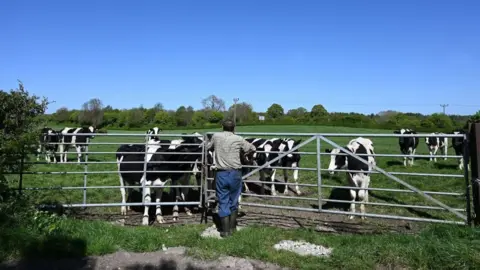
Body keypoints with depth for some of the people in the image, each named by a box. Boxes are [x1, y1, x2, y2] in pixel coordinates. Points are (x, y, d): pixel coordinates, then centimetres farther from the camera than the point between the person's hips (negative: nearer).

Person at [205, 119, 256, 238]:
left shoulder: (216, 136, 2)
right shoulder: (238, 139, -1)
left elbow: (207, 147, 20)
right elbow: (253, 148, 11)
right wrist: (245, 152, 30)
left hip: (221, 174, 0)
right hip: (235, 173, 0)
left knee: (223, 203, 7)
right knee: (234, 202, 14)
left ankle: (225, 231, 10)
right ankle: (232, 228, 22)